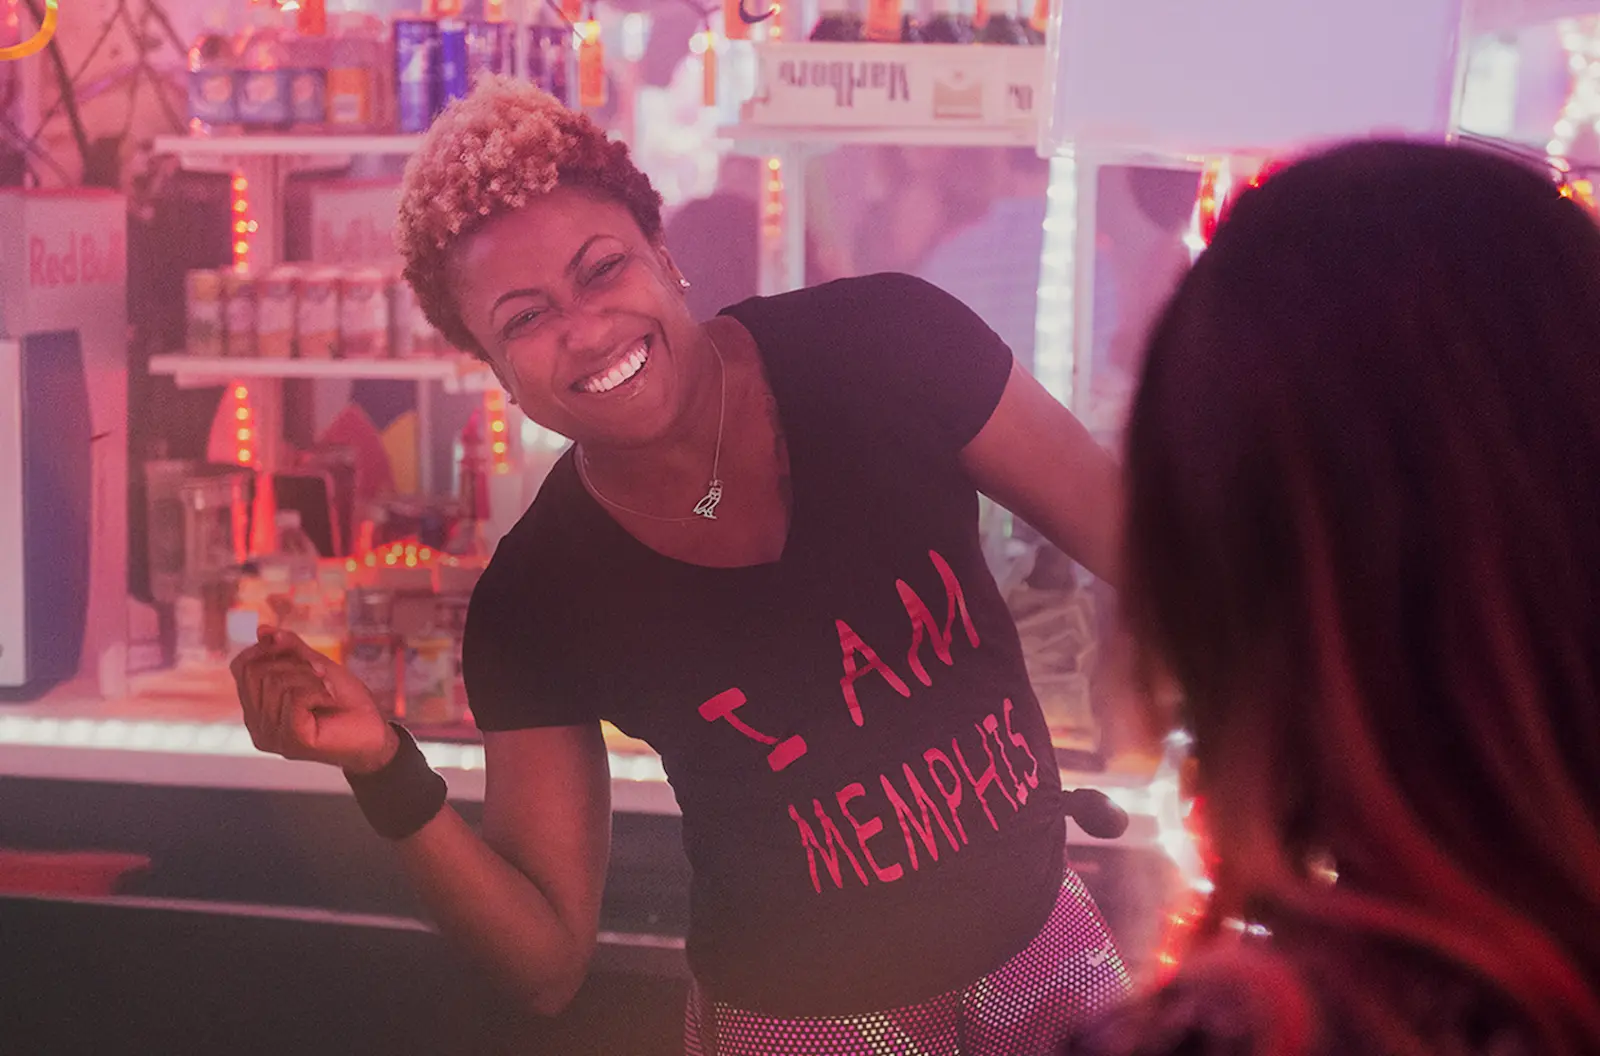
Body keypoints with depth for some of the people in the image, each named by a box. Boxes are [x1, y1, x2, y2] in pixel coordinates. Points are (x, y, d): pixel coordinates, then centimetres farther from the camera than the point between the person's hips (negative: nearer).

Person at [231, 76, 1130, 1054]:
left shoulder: (886, 349, -17)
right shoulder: (536, 604, -15)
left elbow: (1144, 548, -8)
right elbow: (548, 961, -13)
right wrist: (386, 773, -28)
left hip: (1044, 961, 2)